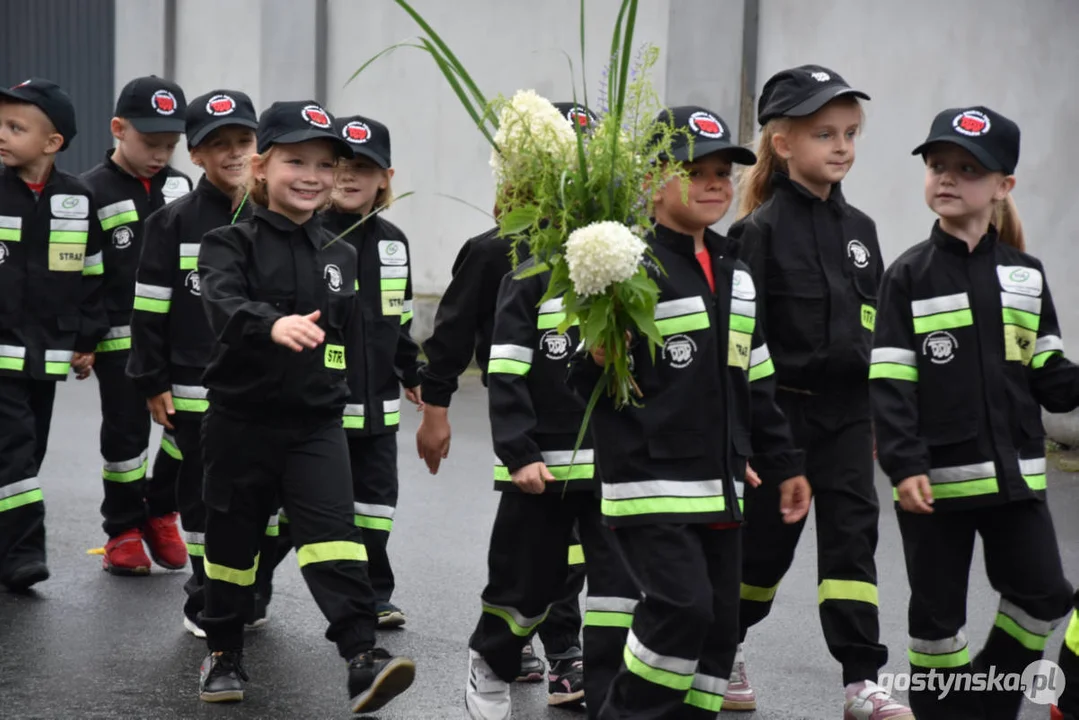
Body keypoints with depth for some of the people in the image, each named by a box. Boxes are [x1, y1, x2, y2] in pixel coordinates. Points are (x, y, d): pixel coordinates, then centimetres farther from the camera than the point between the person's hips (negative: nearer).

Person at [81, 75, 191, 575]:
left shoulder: (180, 187, 7)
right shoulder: (93, 193, -8)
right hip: (121, 334, -4)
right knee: (126, 432, 1)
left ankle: (159, 511, 20)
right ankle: (124, 530, 15)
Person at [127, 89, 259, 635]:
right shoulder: (174, 223, -2)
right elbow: (149, 308, -2)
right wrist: (153, 383, -6)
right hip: (196, 390, -2)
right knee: (204, 496, 5)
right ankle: (208, 601, 15)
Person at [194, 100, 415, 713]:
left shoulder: (341, 255, 8)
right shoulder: (232, 243, -6)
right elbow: (225, 303, -28)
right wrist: (274, 324, -47)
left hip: (317, 424, 2)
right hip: (242, 421, -2)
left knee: (334, 534, -13)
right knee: (234, 539, 11)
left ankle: (364, 655, -21)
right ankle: (225, 652, 28)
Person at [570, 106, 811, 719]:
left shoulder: (736, 274, 14)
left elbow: (756, 384, 21)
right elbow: (591, 385, -12)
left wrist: (784, 465, 19)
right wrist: (601, 359, -33)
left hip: (719, 486, 8)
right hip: (650, 484, -8)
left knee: (720, 623, 8)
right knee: (683, 606, -17)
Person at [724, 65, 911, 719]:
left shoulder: (859, 228, 8)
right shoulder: (761, 231, -10)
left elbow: (875, 327, 14)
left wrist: (883, 415, 14)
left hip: (847, 412, 4)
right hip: (782, 409, -4)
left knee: (853, 536, -2)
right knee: (767, 539, 6)